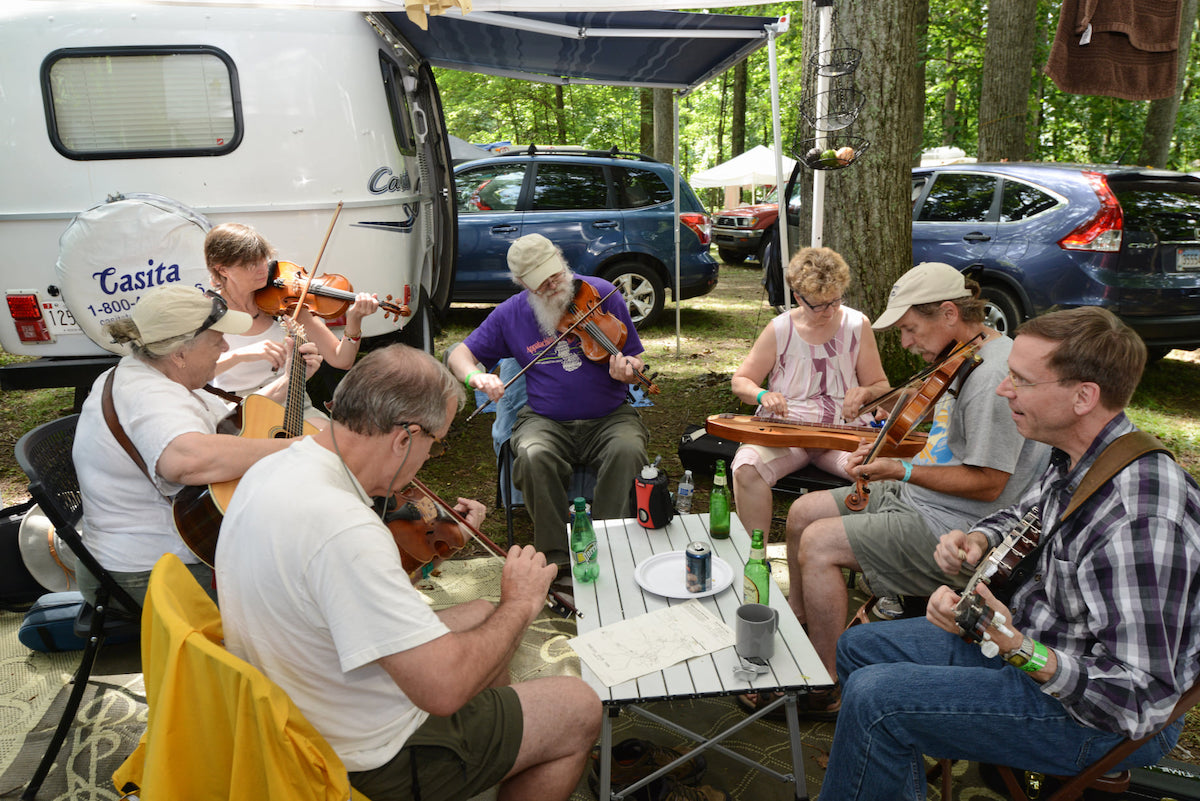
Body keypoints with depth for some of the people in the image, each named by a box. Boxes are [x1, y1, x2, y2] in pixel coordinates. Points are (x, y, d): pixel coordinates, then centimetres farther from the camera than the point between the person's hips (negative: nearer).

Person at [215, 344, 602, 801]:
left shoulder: (272, 468, -5)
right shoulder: (343, 529, -36)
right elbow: (445, 687, -35)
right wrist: (520, 604, -18)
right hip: (366, 759, -9)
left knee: (479, 614, 25)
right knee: (580, 709, 4)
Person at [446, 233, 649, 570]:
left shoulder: (601, 294, -2)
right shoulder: (511, 314, 3)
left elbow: (634, 363, 3)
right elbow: (460, 354, 10)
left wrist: (627, 370, -23)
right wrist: (475, 376, -14)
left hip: (609, 417, 0)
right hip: (547, 421, 1)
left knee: (628, 449, -32)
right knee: (533, 456, -31)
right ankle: (558, 553, -14)